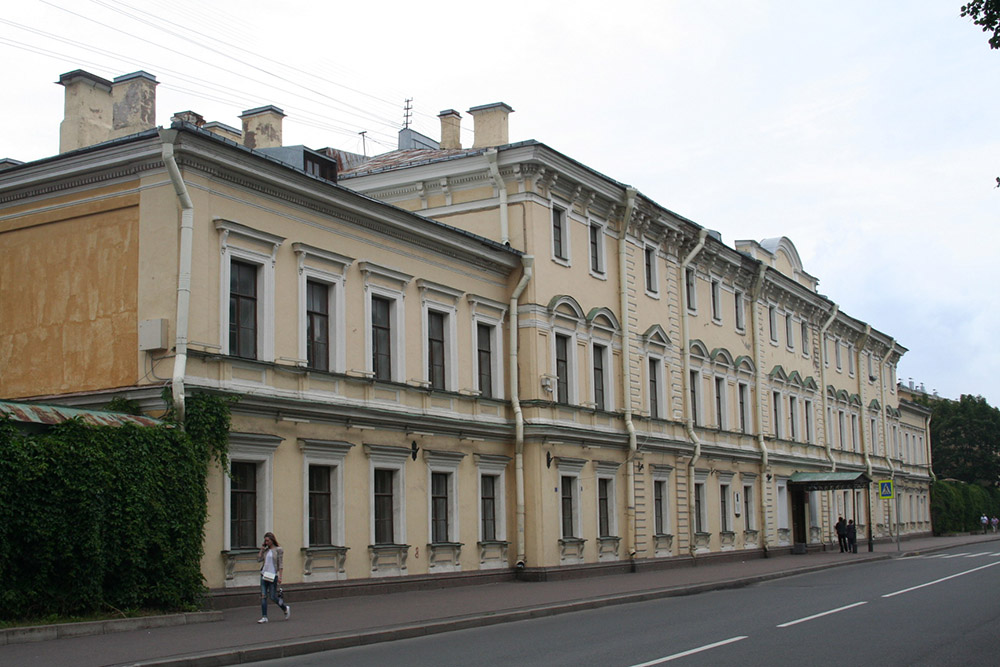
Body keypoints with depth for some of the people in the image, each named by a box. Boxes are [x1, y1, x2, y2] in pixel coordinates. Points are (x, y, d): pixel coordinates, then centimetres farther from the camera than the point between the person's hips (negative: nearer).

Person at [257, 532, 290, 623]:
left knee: (273, 597, -4)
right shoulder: (266, 550, 12)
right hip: (264, 575, 6)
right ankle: (264, 617, 1)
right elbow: (259, 559, 6)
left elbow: (281, 564, -8)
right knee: (263, 596, -1)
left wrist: (280, 577, -14)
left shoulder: (279, 550, -4)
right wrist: (262, 549, 4)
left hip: (273, 576, -6)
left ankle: (286, 608, 20)